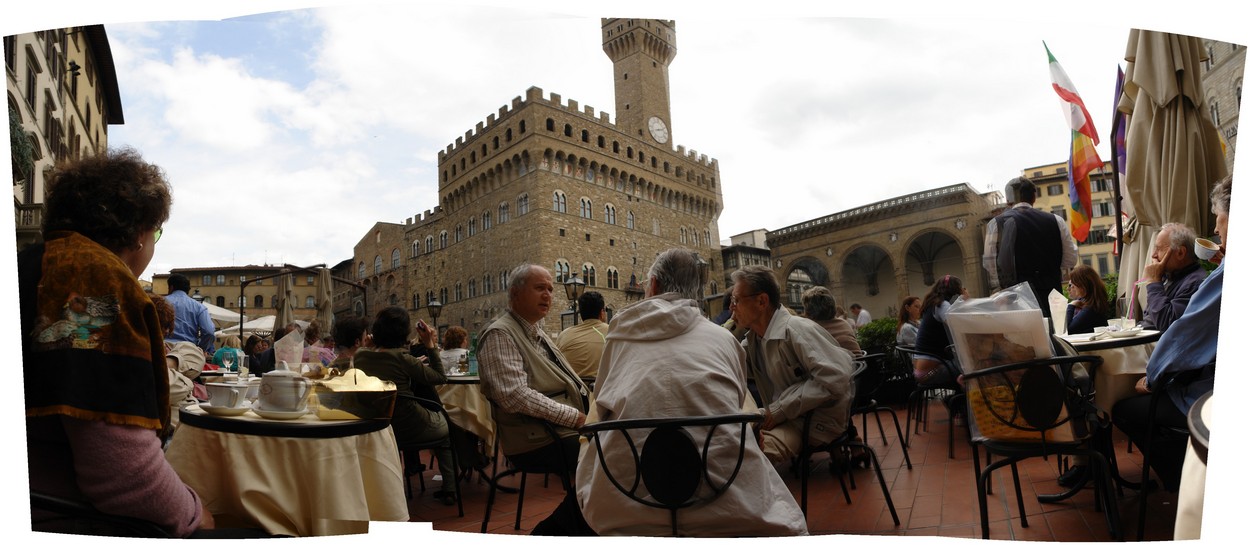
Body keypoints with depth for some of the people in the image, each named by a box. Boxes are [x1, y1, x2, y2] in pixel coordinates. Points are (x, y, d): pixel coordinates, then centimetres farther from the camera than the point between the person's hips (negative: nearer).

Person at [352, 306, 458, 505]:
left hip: (376, 427, 6)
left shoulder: (359, 357, -5)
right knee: (447, 424, 25)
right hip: (409, 428, -5)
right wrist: (430, 344, -9)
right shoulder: (401, 358, -22)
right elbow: (441, 378, -12)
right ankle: (449, 489, 22)